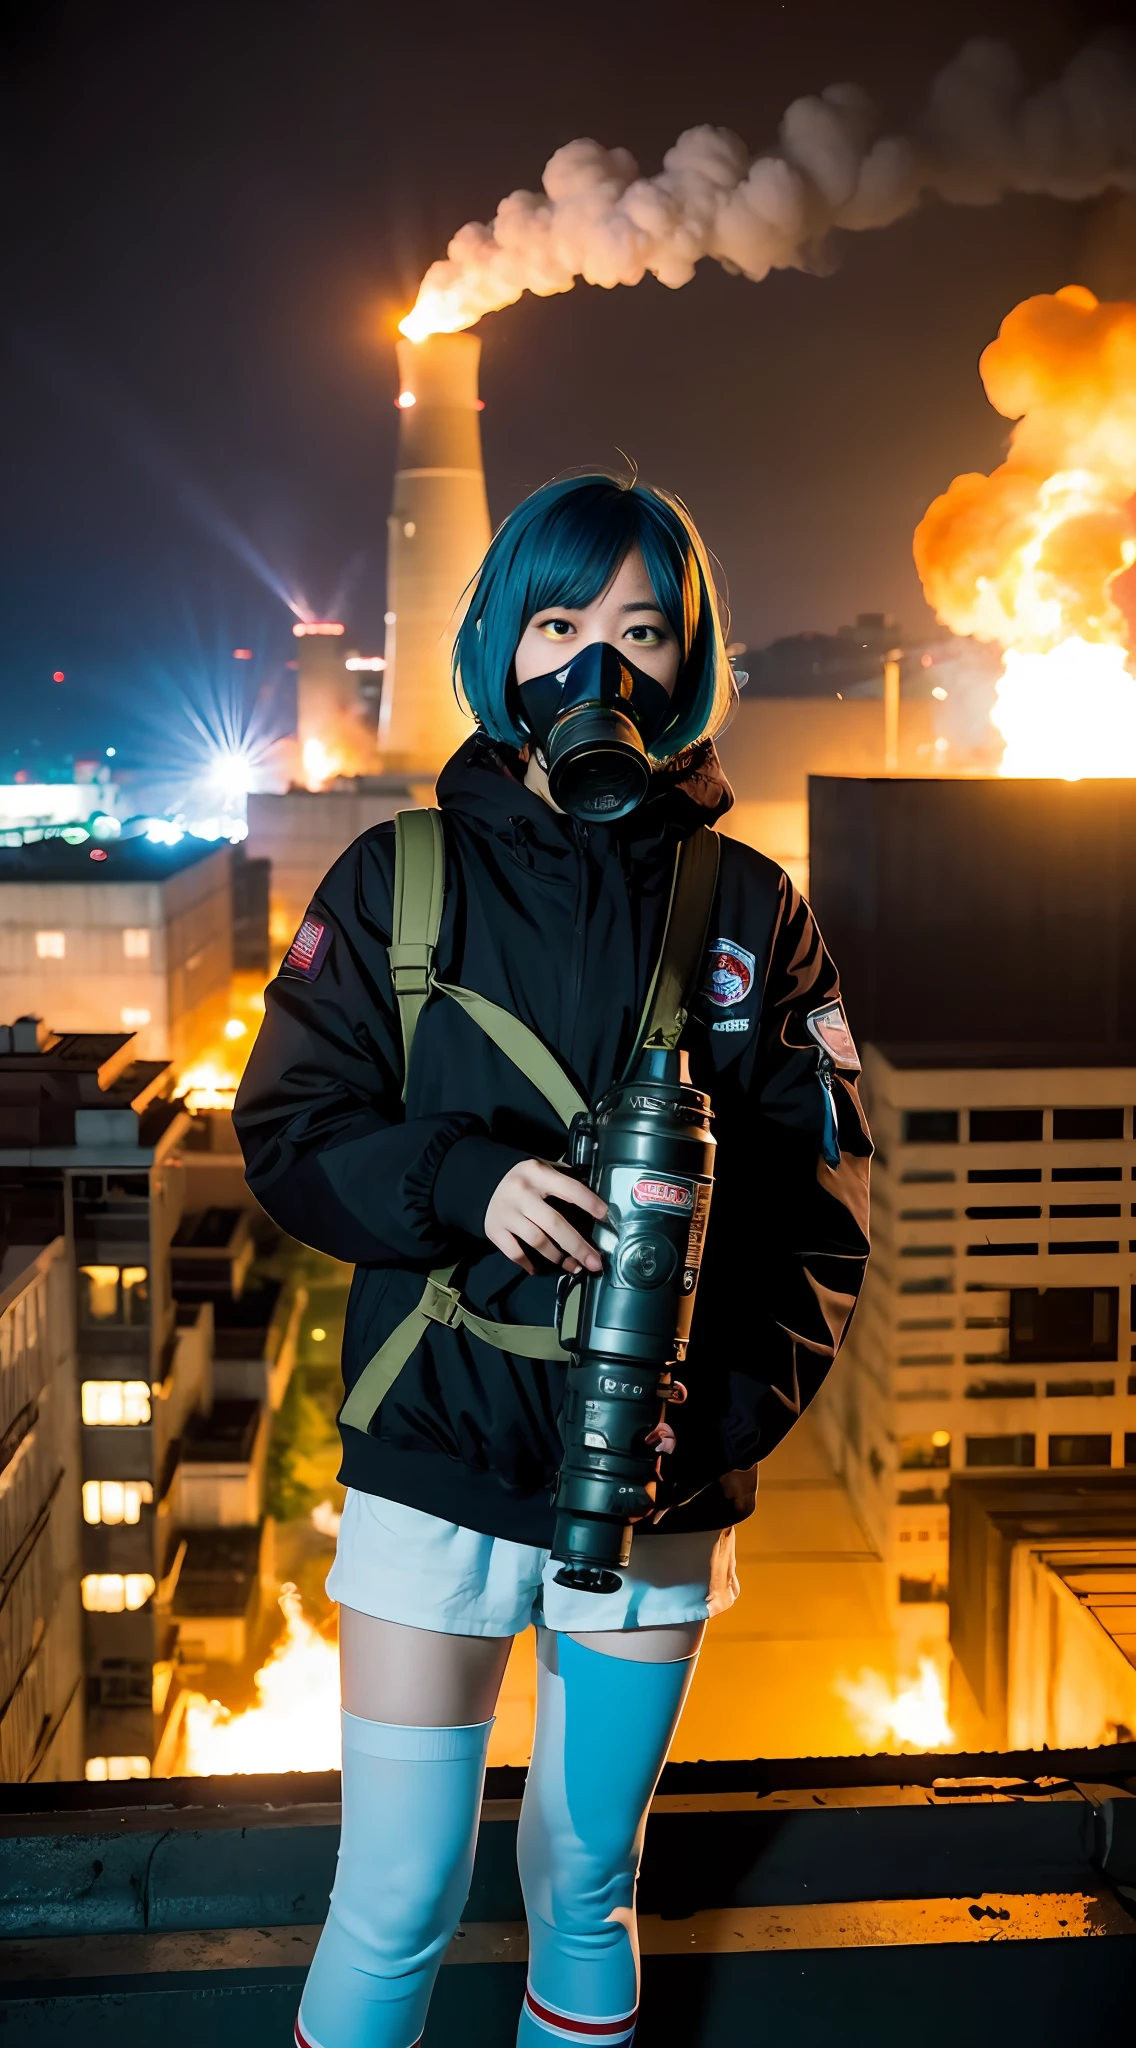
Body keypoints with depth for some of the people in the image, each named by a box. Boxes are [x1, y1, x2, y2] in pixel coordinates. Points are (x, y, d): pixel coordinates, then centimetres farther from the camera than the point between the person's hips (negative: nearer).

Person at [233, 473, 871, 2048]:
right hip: (438, 1464, -1)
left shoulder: (749, 906, 2)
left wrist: (735, 1405, -15)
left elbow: (823, 1192, 0)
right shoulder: (401, 880, 1)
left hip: (661, 1495, 1)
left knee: (589, 1890, 16)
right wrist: (466, 1182, -19)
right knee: (395, 1914, 4)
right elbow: (292, 1132, 0)